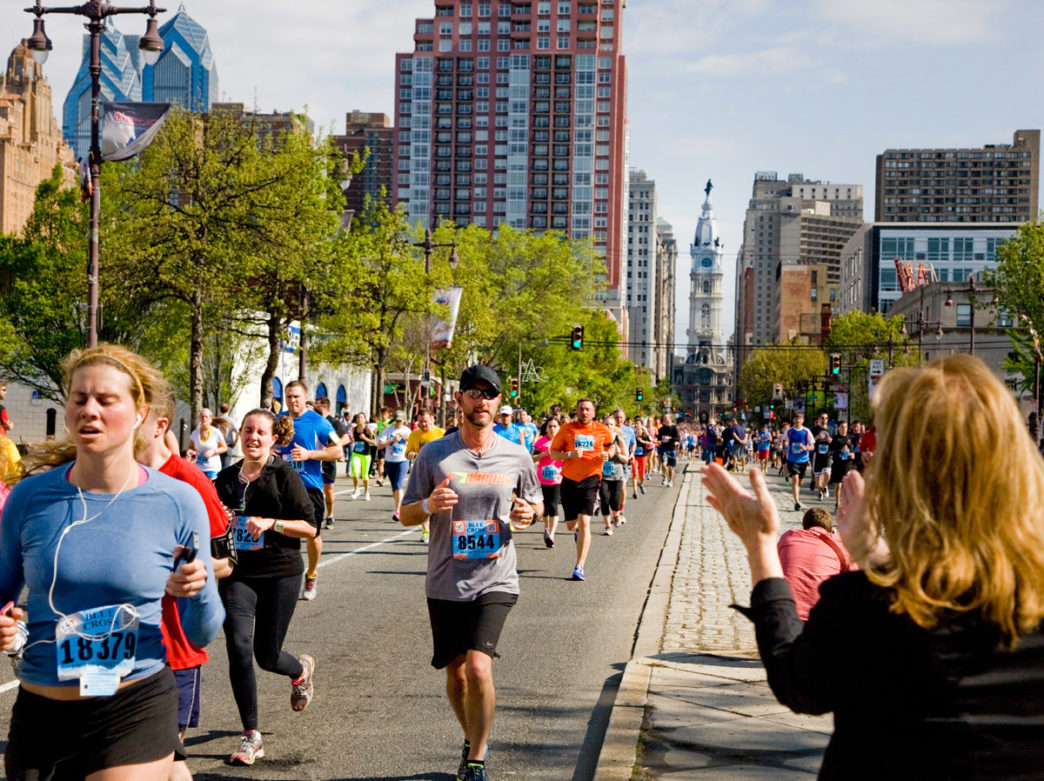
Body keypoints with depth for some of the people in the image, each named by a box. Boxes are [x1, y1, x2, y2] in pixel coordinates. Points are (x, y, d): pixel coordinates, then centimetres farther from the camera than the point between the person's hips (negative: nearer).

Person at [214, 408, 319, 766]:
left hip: (280, 574, -3)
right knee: (238, 647, -12)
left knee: (267, 655, 3)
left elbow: (311, 527, -7)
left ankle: (301, 670, 43)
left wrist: (271, 523, -19)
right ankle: (250, 736, -1)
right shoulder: (227, 478, 9)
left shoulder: (285, 476, -5)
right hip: (238, 572, 3)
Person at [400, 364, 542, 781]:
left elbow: (536, 503, 17)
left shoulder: (517, 457, 2)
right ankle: (472, 742, 39)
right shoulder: (434, 454, -1)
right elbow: (406, 515, 4)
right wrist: (429, 505, -19)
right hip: (446, 584, 1)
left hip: (495, 580, -1)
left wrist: (528, 513, -7)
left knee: (478, 668, -18)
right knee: (456, 674, 12)